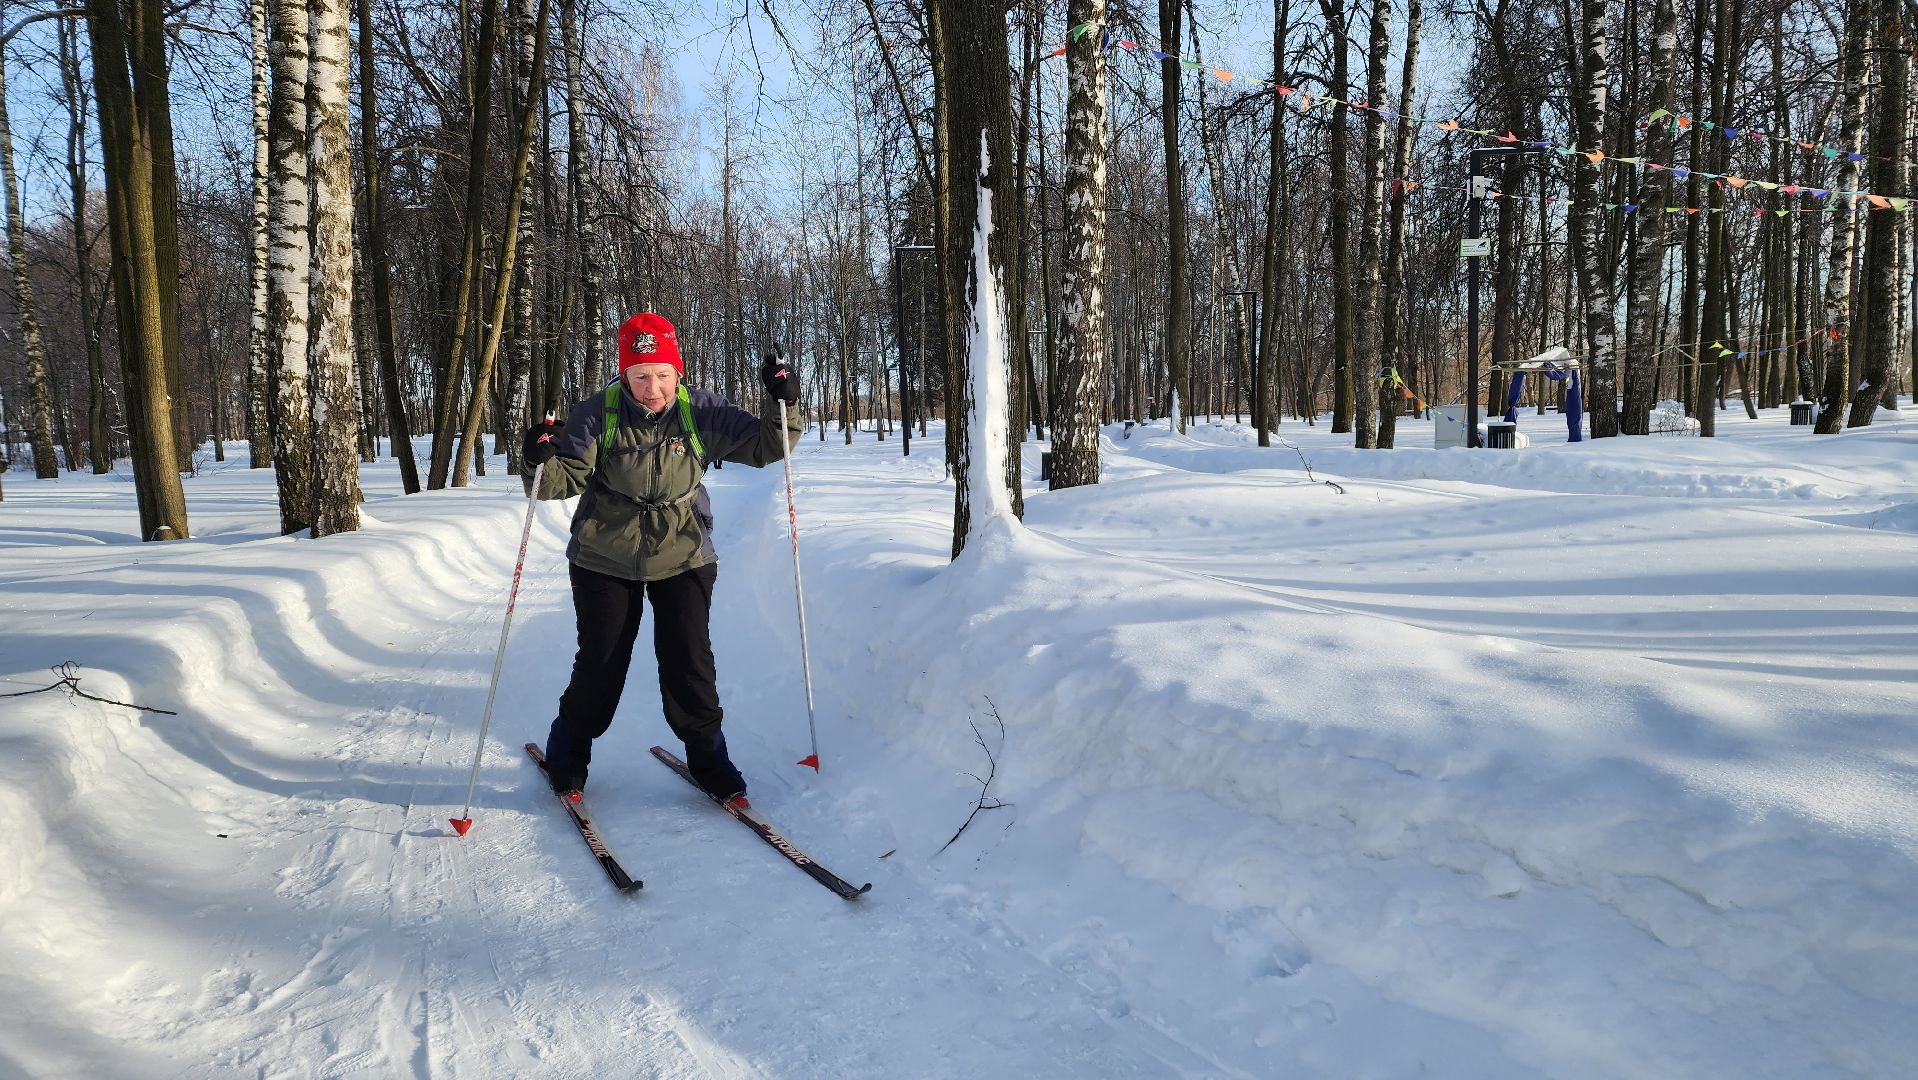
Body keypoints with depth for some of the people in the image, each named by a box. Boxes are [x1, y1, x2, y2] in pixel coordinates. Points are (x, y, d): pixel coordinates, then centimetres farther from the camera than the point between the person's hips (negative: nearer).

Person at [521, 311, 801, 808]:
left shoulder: (700, 411, -9)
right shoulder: (598, 414, -12)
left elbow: (765, 446, -7)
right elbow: (570, 478, -11)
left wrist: (782, 404, -24)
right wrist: (544, 461, -33)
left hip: (683, 557, 1)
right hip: (605, 559, 0)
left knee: (688, 660, -1)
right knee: (601, 663, 7)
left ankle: (707, 755, 18)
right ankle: (568, 752, 31)